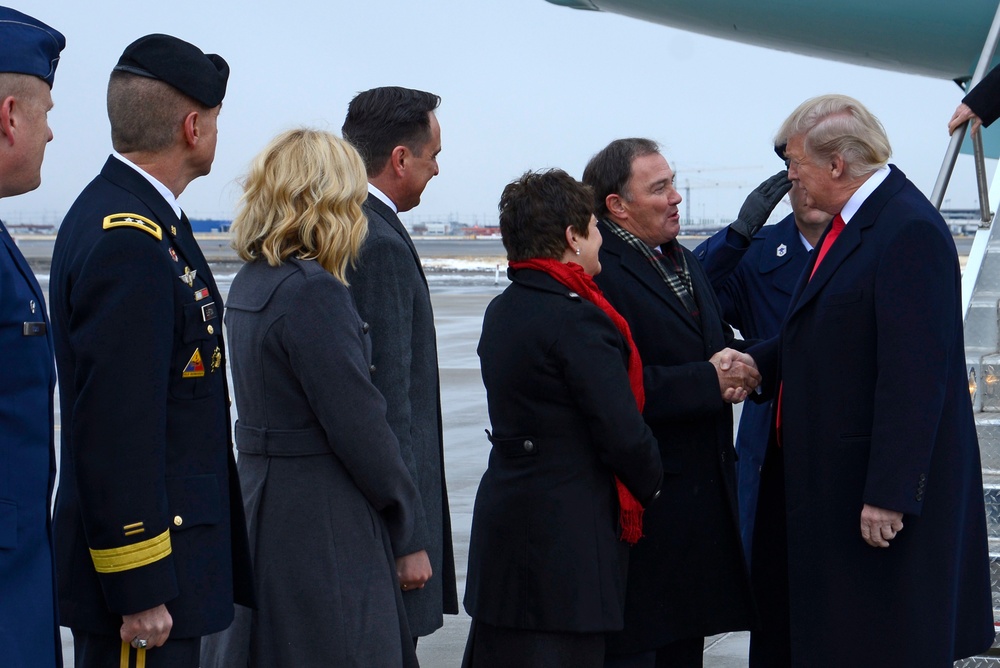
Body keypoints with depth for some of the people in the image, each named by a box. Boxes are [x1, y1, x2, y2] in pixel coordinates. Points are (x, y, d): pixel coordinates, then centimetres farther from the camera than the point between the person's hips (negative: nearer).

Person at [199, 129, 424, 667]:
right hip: (324, 519, -9)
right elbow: (357, 421, -18)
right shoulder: (313, 293, -19)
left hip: (261, 499, 9)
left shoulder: (249, 283, 9)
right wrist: (401, 505, -2)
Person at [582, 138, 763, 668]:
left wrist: (738, 367, -1)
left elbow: (719, 343, 23)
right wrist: (709, 381, -20)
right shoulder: (597, 273, -16)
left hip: (704, 496, 9)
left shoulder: (685, 262, 16)